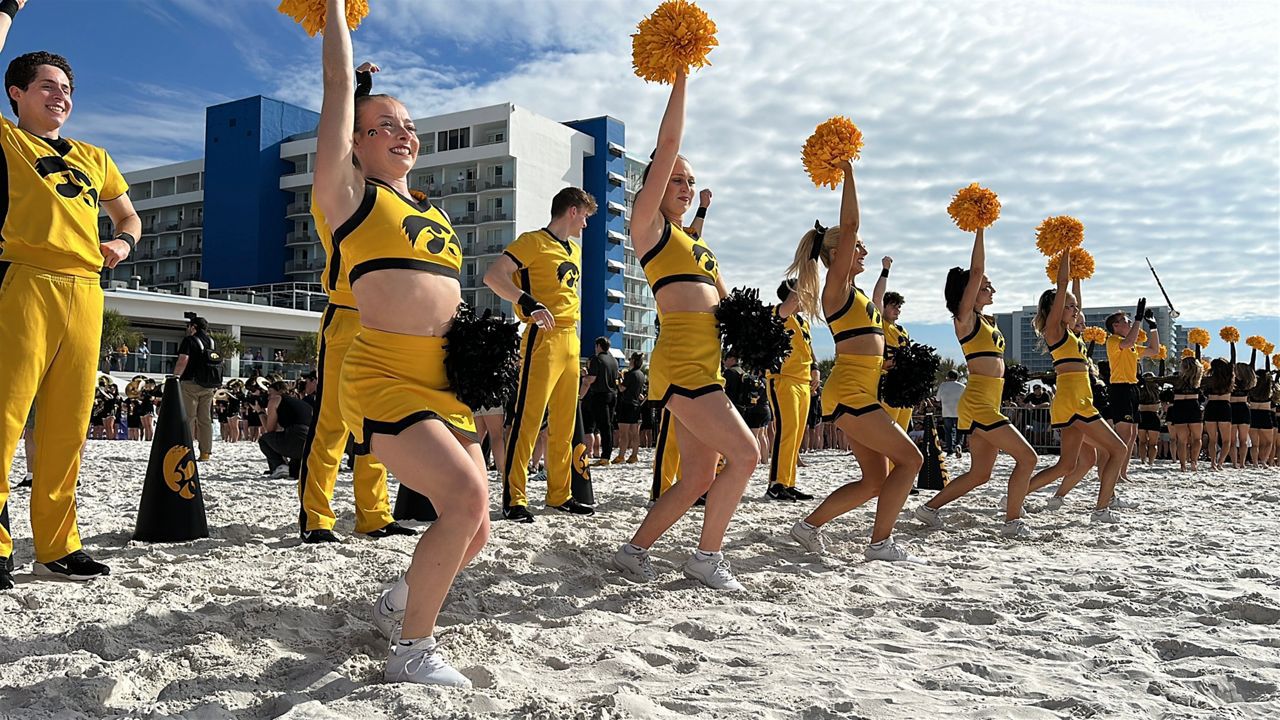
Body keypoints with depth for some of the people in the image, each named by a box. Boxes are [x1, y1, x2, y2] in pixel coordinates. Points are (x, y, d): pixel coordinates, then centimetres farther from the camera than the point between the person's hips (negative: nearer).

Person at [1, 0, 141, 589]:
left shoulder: (95, 158, 26)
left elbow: (128, 216, 33)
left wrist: (123, 242, 11)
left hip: (86, 293, 4)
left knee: (67, 427, 3)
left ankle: (57, 546, 9)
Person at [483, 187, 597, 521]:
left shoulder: (575, 249, 21)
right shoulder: (534, 241, -4)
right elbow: (493, 275, -14)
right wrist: (528, 303, -26)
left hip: (570, 340, 8)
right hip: (544, 339, -8)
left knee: (564, 423, 10)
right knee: (528, 418, -10)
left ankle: (560, 494, 18)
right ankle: (514, 498, -7)